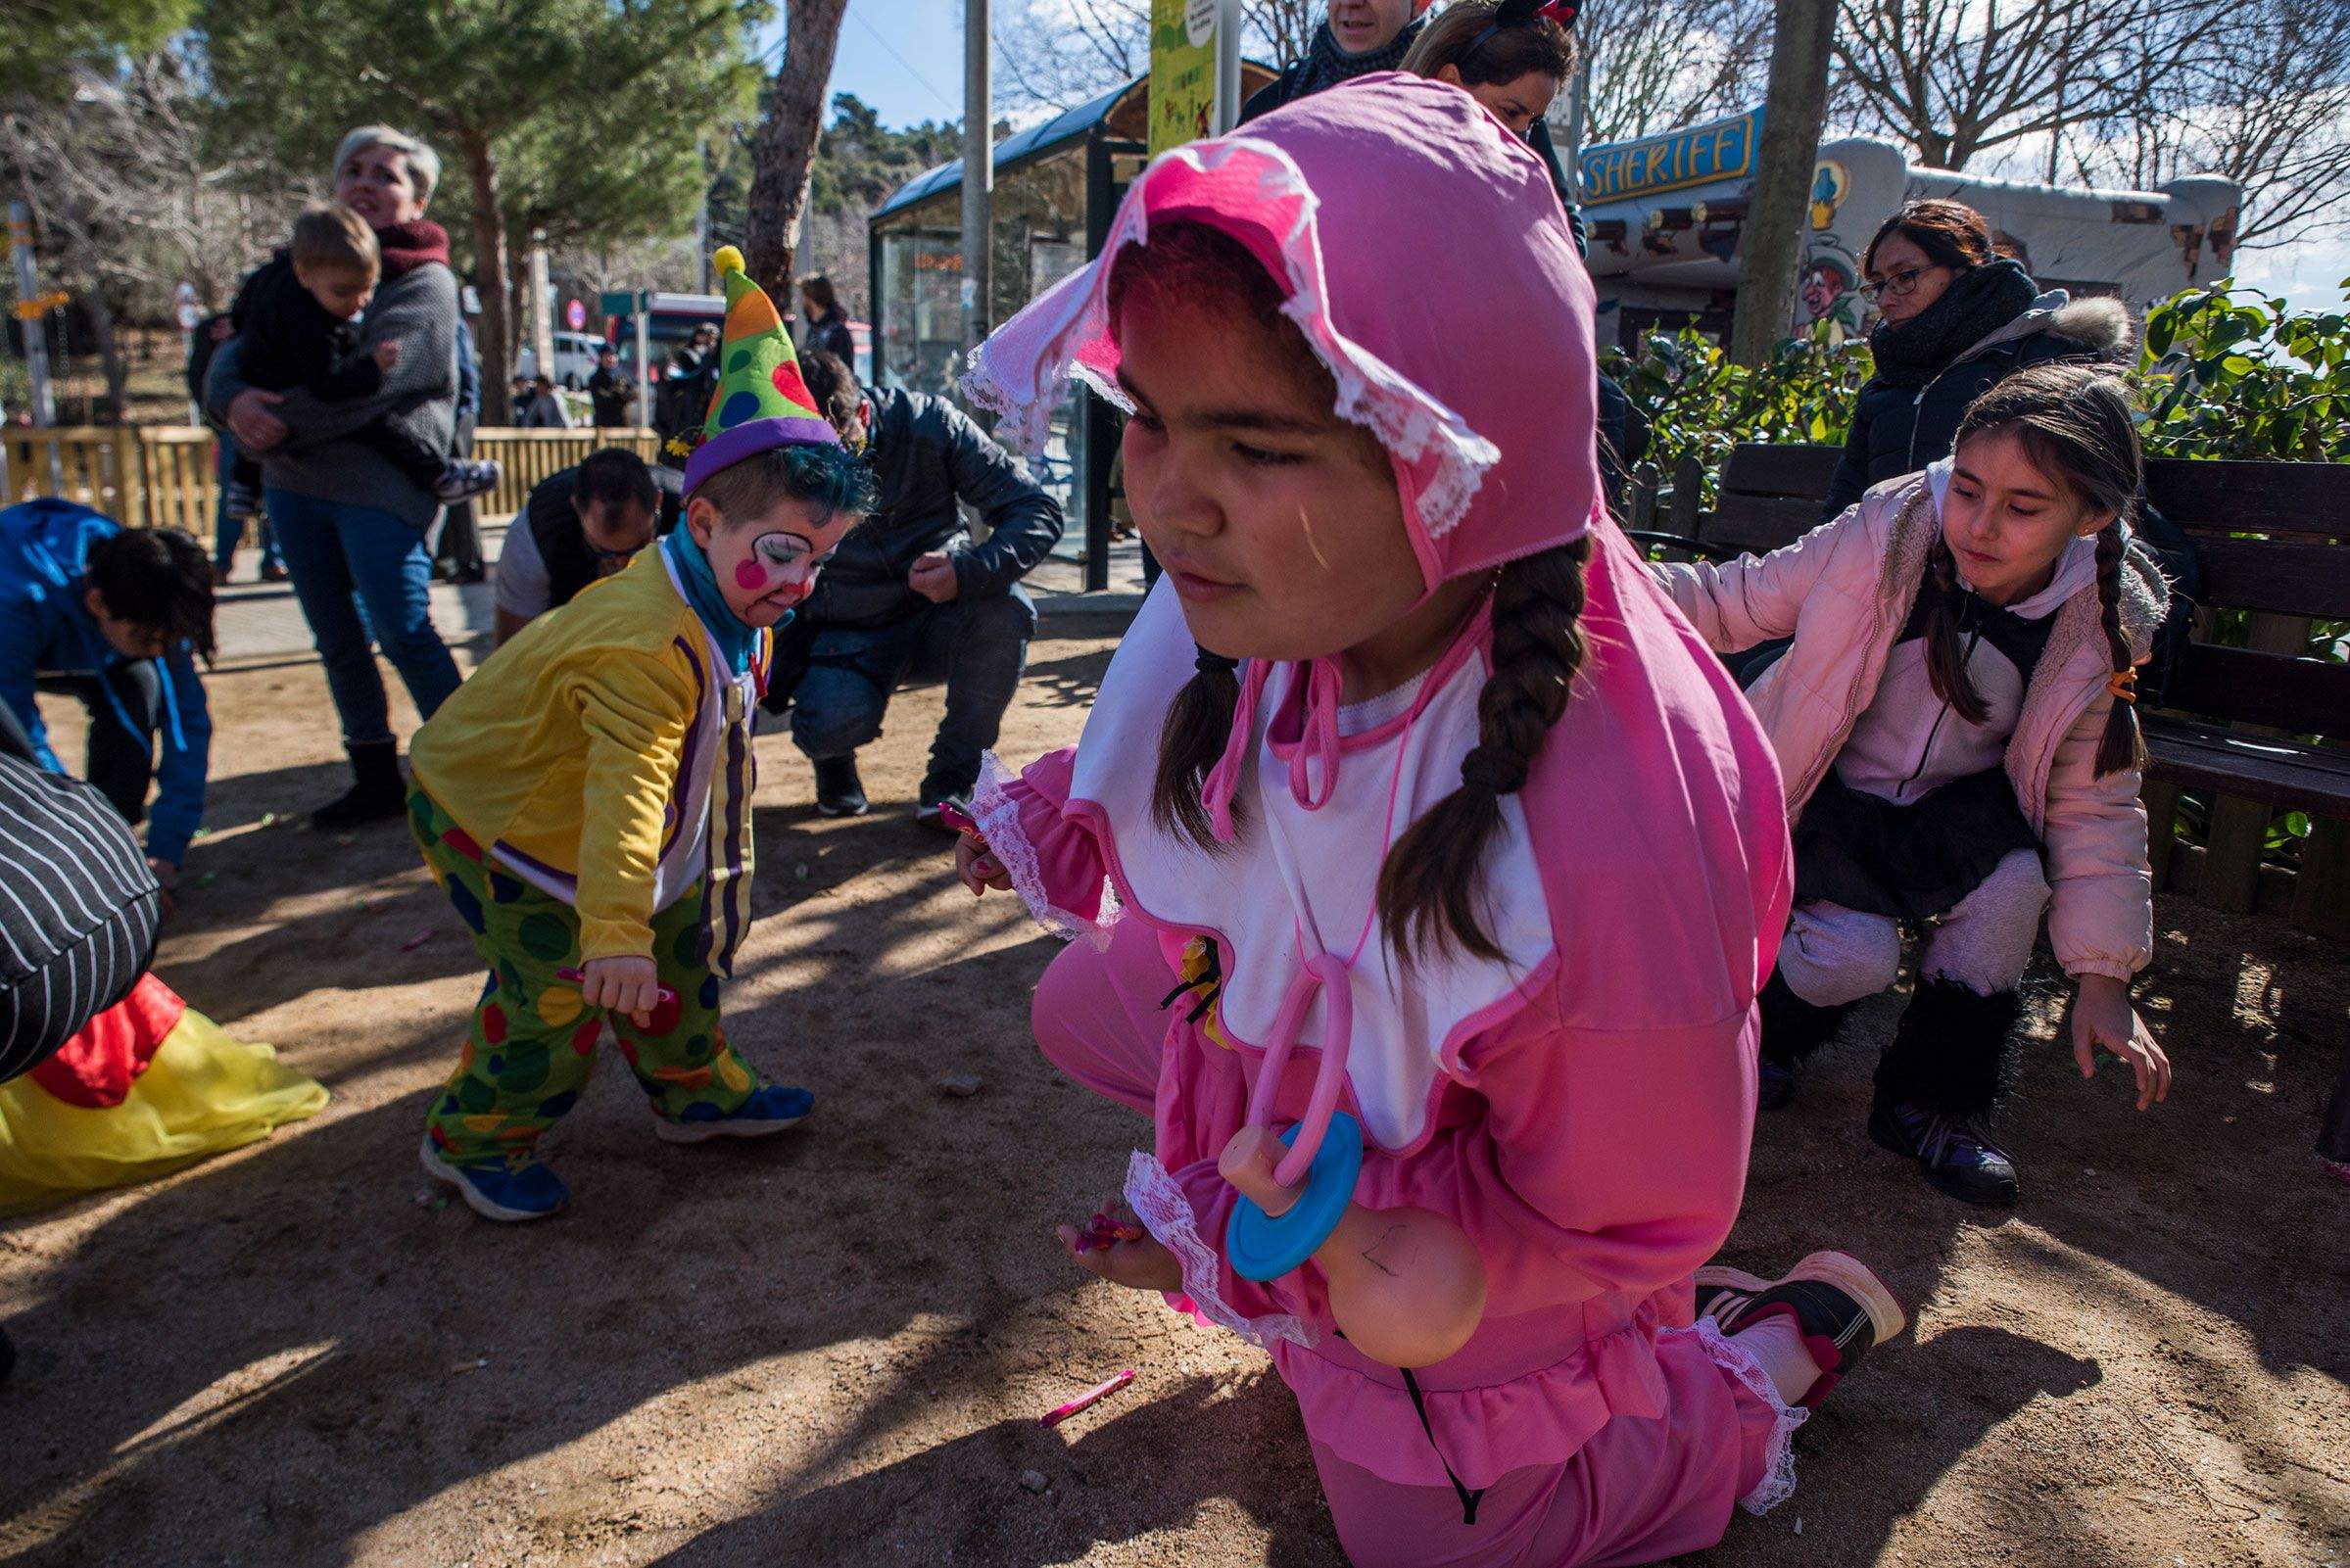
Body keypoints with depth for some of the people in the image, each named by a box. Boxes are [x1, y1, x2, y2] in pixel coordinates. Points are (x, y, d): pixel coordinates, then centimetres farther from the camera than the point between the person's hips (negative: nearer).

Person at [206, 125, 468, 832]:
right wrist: (233, 397, -16)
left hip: (381, 487, -7)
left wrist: (281, 420, -15)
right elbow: (236, 347, 6)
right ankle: (376, 781, 22)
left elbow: (373, 379, -18)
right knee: (338, 641, 11)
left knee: (405, 635, -7)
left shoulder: (426, 283, -5)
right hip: (295, 484, 7)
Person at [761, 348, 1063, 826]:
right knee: (834, 722, -33)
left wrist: (968, 571, -36)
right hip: (846, 636, -1)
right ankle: (833, 755, 11)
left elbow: (1039, 510, -19)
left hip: (937, 621, 1)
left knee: (1007, 607, -33)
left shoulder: (928, 423, -17)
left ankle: (952, 778, -12)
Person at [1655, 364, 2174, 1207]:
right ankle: (1764, 1027, 13)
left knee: (2014, 880, -29)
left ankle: (1935, 1101, -4)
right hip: (1831, 797, -2)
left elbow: (2093, 802, -6)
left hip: (1953, 808, 3)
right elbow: (1737, 601, -12)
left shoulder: (2098, 629, -13)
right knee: (1855, 956, -26)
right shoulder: (1885, 536, -21)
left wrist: (2103, 977, -8)